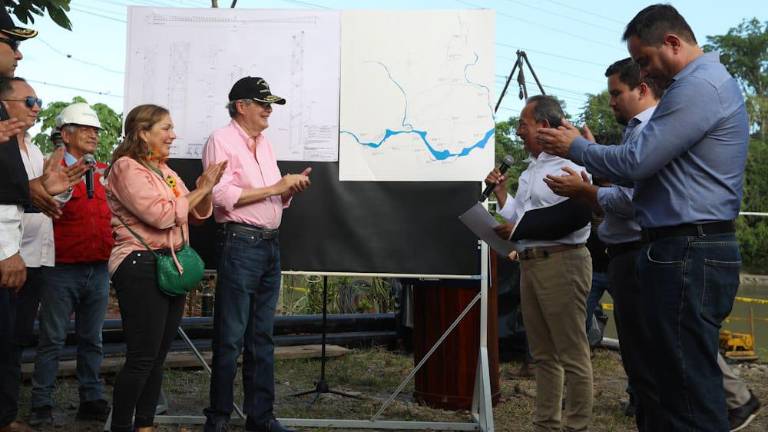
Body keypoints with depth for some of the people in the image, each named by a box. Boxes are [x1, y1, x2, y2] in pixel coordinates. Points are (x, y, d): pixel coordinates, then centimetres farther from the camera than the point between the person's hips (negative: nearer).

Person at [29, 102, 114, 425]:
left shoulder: (105, 172, 12)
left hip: (99, 269, 4)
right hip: (63, 268, -4)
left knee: (92, 339, 11)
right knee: (52, 339, 2)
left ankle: (92, 400, 19)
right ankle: (42, 404, 11)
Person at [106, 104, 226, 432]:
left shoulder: (164, 169, 16)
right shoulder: (127, 167, -9)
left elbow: (197, 215, 18)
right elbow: (161, 215, -19)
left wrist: (206, 188, 0)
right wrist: (200, 190, -9)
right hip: (141, 267, -8)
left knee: (158, 356, 11)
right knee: (142, 358, -6)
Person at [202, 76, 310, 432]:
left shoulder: (264, 143, 18)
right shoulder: (222, 140, -5)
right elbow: (222, 196, -18)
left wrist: (291, 188, 0)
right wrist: (274, 188, -14)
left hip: (270, 245, 8)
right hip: (240, 245, -8)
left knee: (262, 337, 11)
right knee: (230, 339, -2)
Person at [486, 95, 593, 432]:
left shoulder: (569, 164, -9)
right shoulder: (530, 170, 20)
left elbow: (575, 217, -21)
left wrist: (519, 229, -17)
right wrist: (500, 192, 12)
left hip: (561, 263, -9)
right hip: (529, 264, 9)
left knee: (572, 356, -3)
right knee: (543, 355, 14)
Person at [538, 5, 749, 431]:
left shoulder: (699, 86, -14)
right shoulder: (705, 83, 20)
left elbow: (636, 161, -16)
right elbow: (655, 164, 23)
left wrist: (575, 148, 0)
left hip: (687, 255, -11)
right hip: (683, 250, 11)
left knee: (689, 388, -5)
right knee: (658, 379, 15)